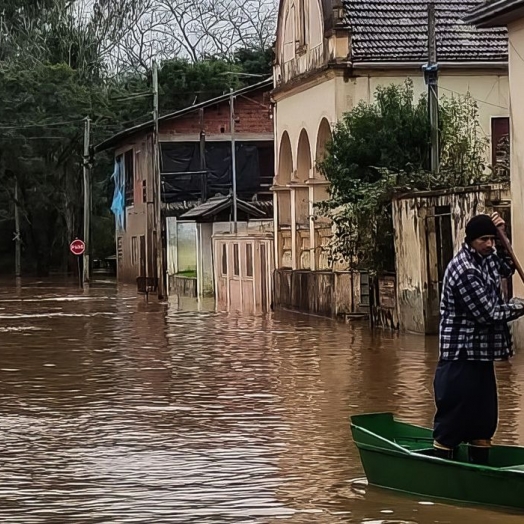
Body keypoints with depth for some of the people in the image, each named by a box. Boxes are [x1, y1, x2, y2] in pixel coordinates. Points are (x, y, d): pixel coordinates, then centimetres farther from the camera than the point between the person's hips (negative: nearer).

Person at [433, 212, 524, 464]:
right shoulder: (465, 270, -20)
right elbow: (488, 313, -20)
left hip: (481, 356, 10)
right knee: (451, 424, -5)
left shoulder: (485, 258, 8)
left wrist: (501, 239, 11)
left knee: (484, 422, 14)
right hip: (461, 358, -10)